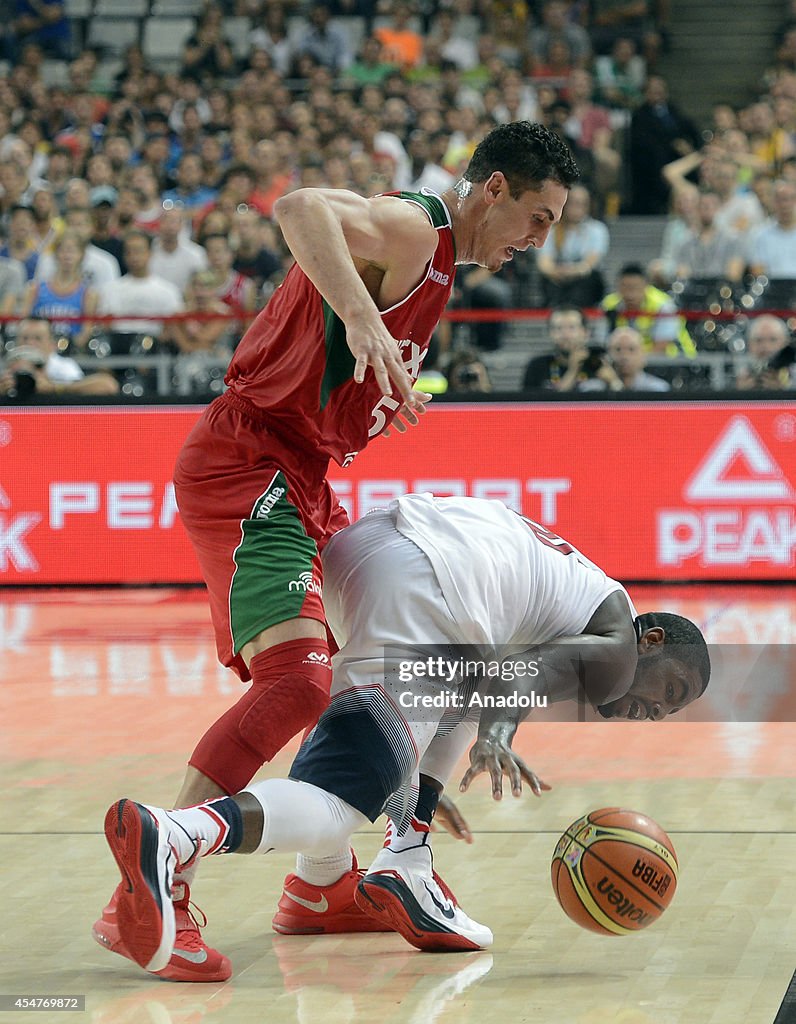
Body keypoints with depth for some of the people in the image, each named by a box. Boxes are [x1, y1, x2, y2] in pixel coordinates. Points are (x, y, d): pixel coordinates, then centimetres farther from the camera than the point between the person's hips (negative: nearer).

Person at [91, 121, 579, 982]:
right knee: (298, 678, -24)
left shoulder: (433, 256, 20)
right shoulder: (411, 229, -11)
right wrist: (362, 318, -44)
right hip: (245, 467, -11)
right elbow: (299, 209, -34)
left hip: (297, 482, 11)